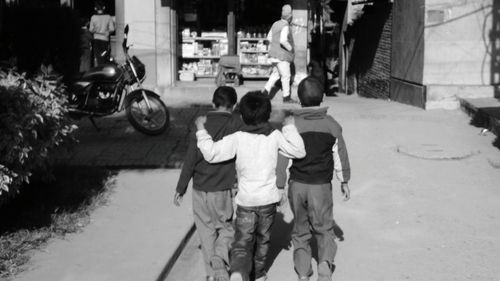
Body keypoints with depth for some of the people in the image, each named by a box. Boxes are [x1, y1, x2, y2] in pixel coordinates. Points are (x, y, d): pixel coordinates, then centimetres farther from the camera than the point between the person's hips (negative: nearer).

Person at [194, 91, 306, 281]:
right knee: (263, 239, 22)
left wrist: (201, 130, -1)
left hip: (245, 201, -2)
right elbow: (299, 151, -2)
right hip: (269, 199, 2)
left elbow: (211, 153, -12)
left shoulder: (237, 139, -11)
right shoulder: (275, 137, -6)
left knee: (242, 243, 1)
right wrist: (289, 127, 5)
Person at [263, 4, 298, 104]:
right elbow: (283, 40, -29)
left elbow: (269, 37, 16)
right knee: (286, 76, 2)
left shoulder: (276, 24, 8)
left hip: (274, 54, 8)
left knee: (276, 74, 17)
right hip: (281, 55, -8)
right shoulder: (285, 26, -18)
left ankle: (266, 90, 7)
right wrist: (290, 49, -15)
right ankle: (286, 97, 9)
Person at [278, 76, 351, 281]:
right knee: (325, 229, 13)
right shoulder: (332, 125, -2)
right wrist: (344, 181, 18)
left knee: (300, 230, 16)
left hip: (297, 185, 0)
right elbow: (340, 155, 6)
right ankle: (325, 262, -11)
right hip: (322, 186, 0)